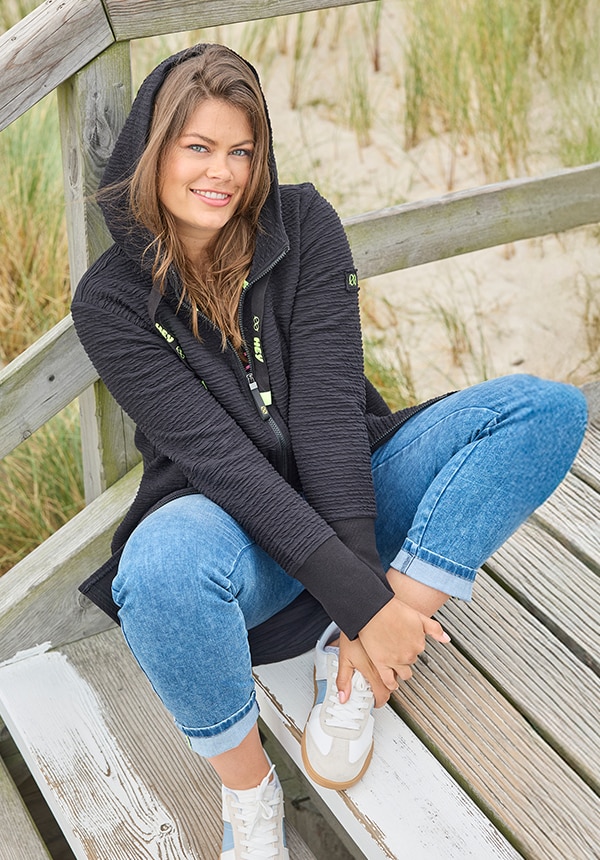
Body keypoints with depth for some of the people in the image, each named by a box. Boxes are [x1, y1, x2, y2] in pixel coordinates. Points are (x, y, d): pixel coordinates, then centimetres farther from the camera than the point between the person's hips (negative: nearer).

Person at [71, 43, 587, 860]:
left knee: (547, 407, -17)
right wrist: (360, 596, -27)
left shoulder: (303, 225, -5)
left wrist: (375, 603, -23)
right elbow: (216, 451, -19)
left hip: (350, 491, 3)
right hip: (235, 521, -3)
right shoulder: (110, 299, -10)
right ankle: (248, 786, -10)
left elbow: (329, 404, -15)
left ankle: (345, 662, -18)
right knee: (160, 569, -40)